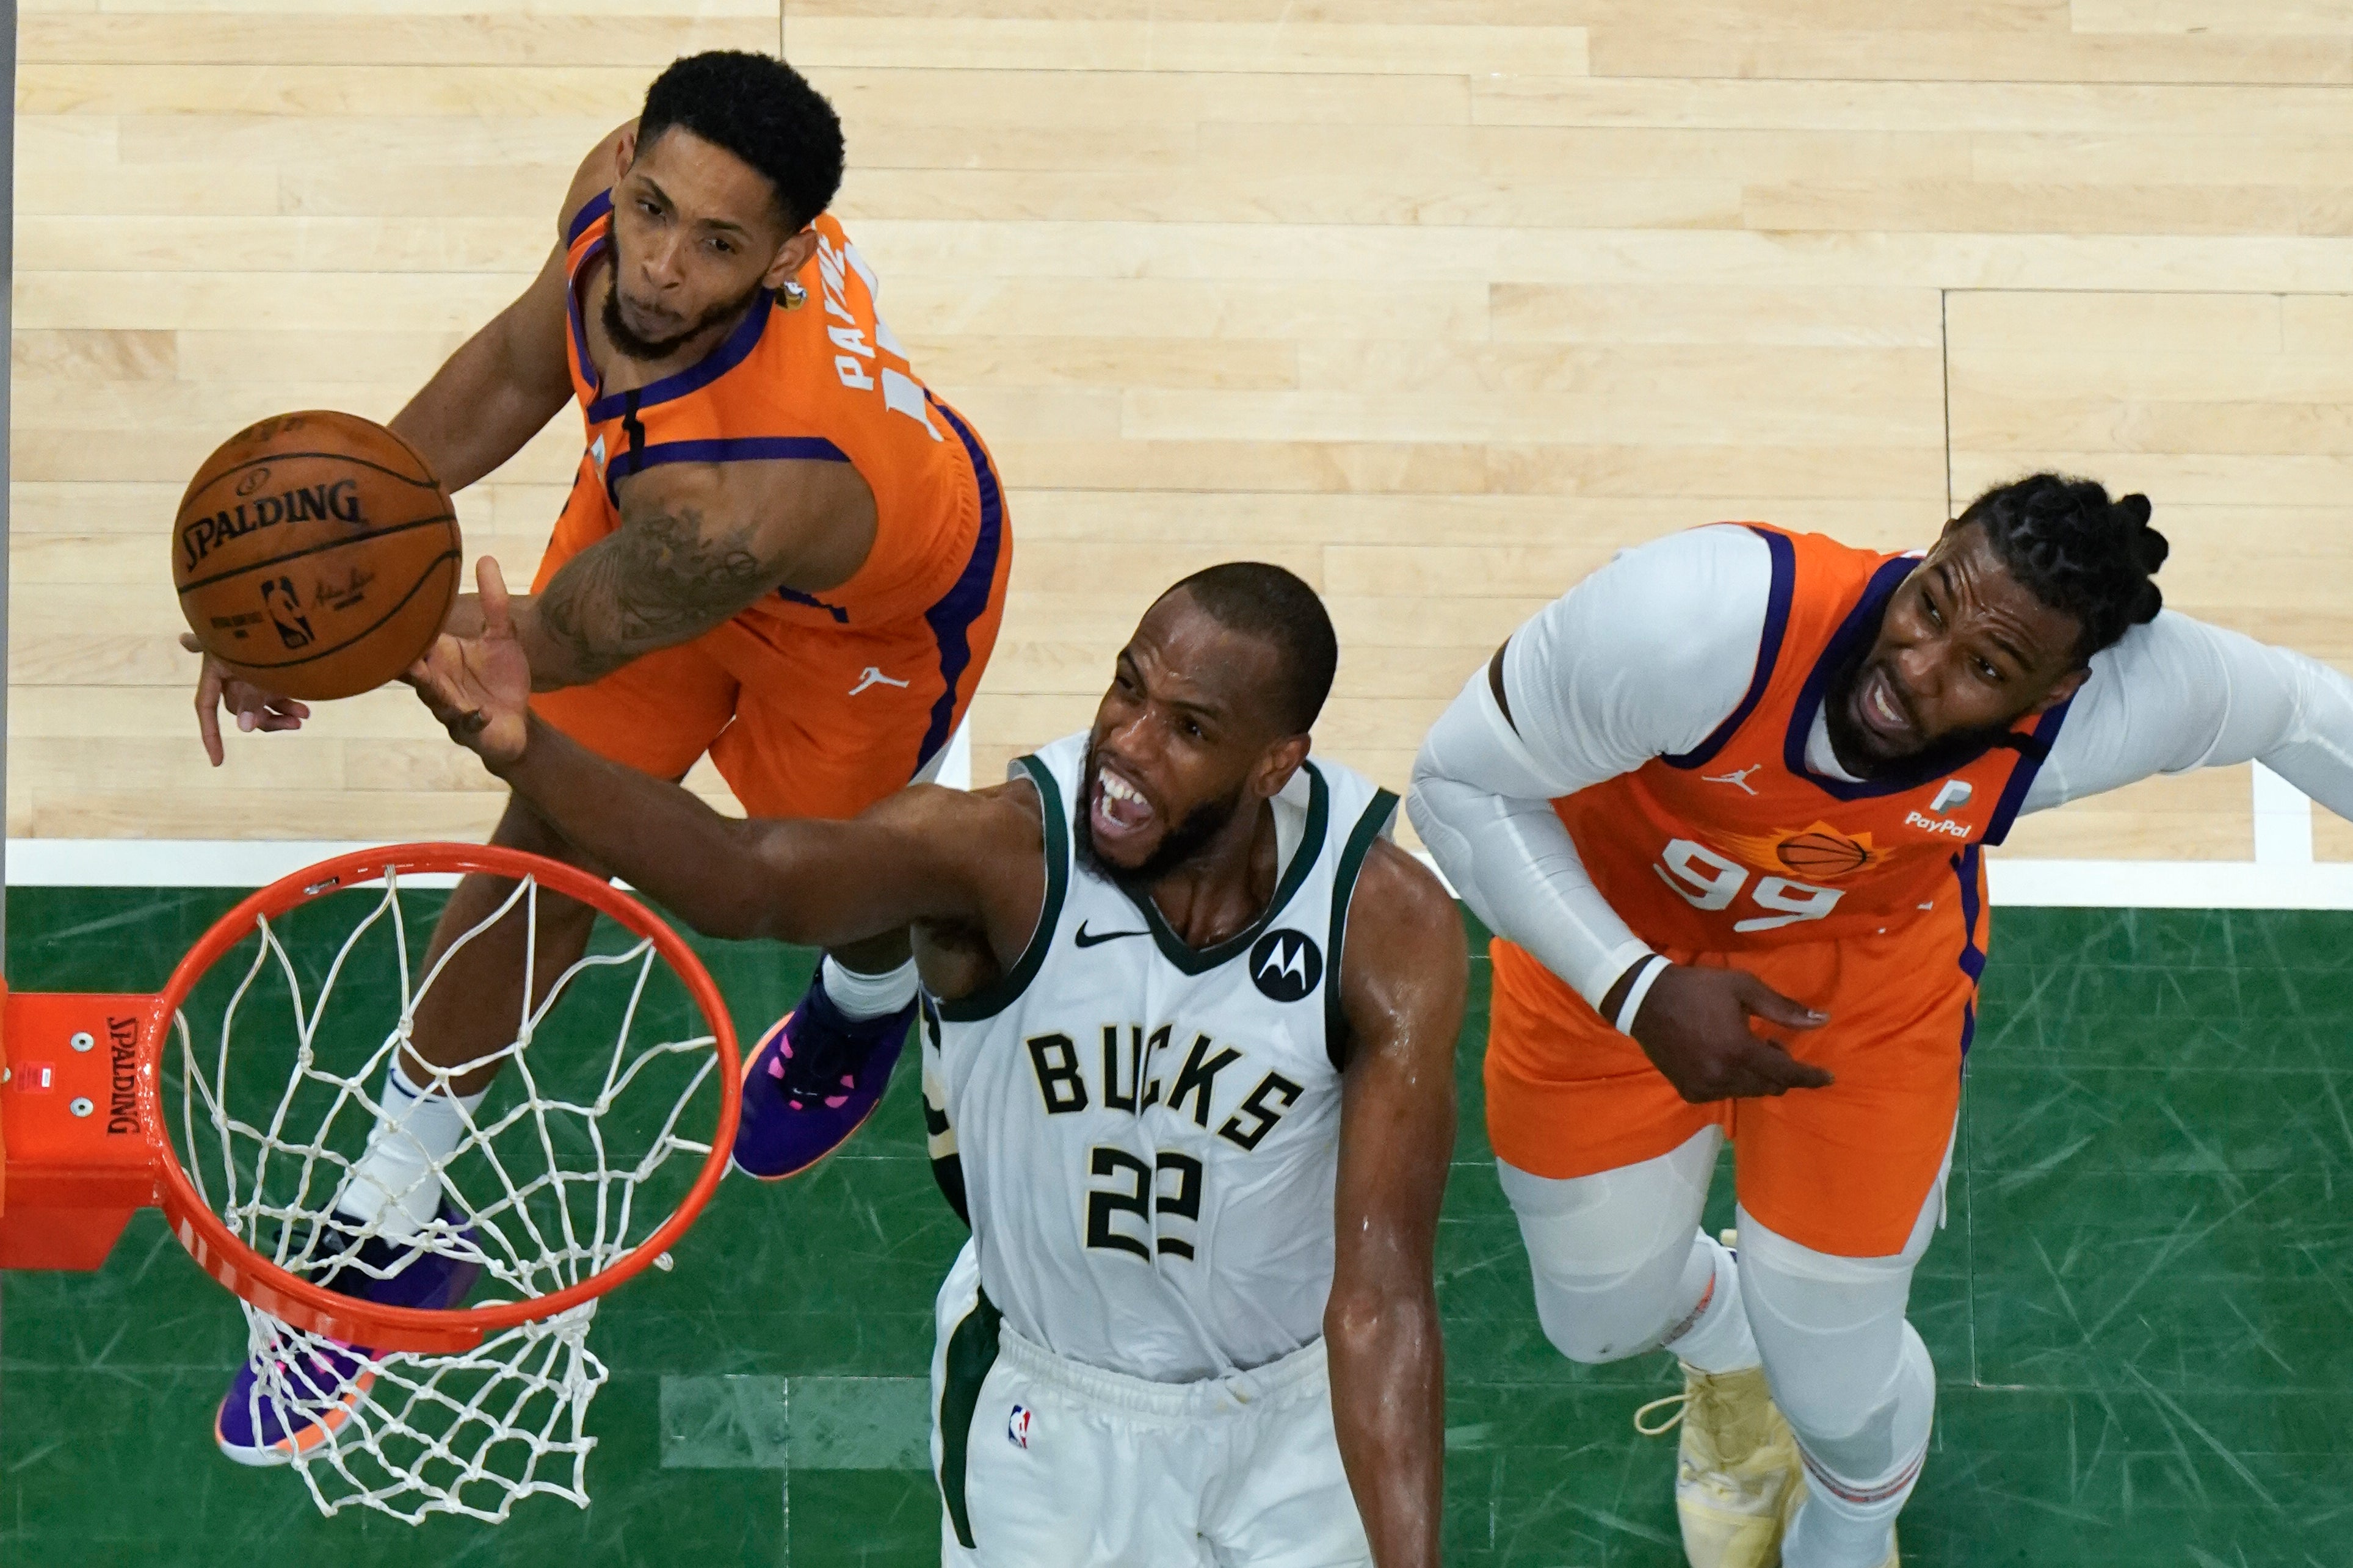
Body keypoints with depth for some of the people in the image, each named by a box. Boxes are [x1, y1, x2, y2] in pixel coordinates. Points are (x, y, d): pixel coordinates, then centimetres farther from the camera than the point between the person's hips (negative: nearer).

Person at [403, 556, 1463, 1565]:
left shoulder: (1392, 934, -25)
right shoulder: (1005, 850, -27)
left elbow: (1380, 1292, -26)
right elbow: (748, 879, -46)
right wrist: (525, 751, -64)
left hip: (1294, 1419, 0)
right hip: (1047, 1417, 0)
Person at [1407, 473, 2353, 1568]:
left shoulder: (2091, 708, -35)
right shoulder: (1691, 624, -43)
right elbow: (1462, 784, -28)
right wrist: (1638, 991, -37)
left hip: (1863, 975, 1)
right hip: (1609, 943, -1)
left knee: (1836, 1387, 8)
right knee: (1605, 1317, 18)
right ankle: (1726, 1350, 59)